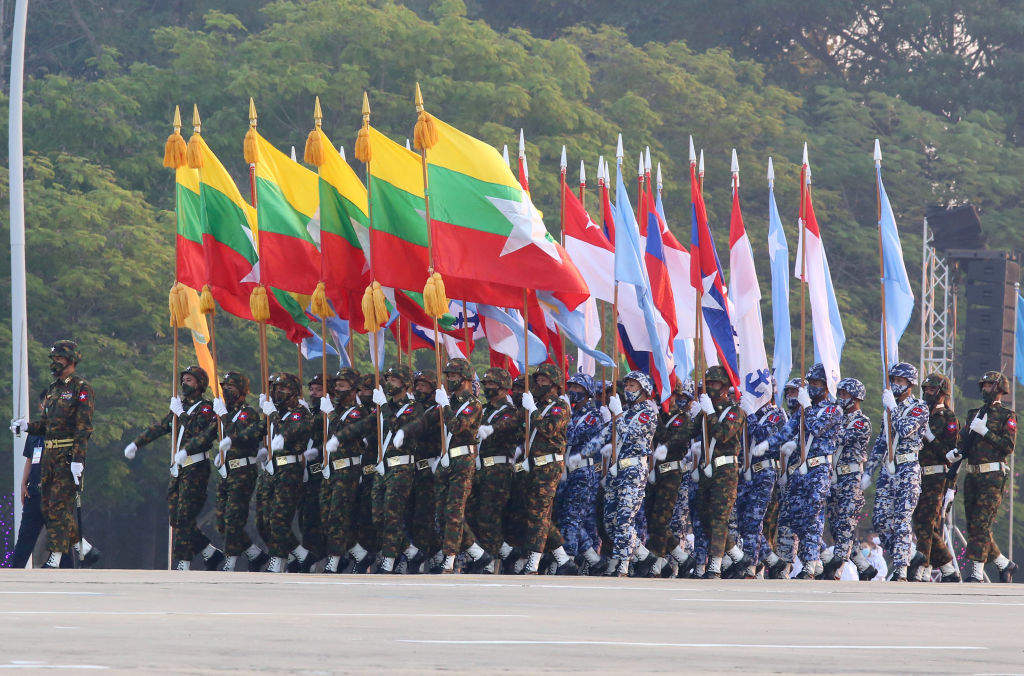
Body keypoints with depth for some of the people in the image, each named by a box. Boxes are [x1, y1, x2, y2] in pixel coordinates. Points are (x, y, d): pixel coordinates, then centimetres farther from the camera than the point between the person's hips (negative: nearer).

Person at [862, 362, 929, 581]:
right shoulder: (890, 407, 18)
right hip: (887, 470, 7)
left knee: (901, 520, -13)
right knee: (880, 519, 3)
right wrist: (868, 471, 17)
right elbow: (880, 441, 20)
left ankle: (901, 571, -14)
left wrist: (892, 408, -12)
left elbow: (904, 430, -19)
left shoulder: (919, 408, -2)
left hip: (907, 470, -7)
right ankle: (900, 559, 17)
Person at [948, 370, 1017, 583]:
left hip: (992, 477, -7)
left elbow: (1008, 446, -10)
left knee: (981, 524, -14)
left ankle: (977, 573, -14)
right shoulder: (974, 414, 19)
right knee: (972, 525, 7)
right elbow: (964, 441, 15)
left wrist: (985, 431, -14)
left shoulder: (1007, 416, 0)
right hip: (972, 476, 7)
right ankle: (1004, 564, 21)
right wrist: (957, 452, -7)